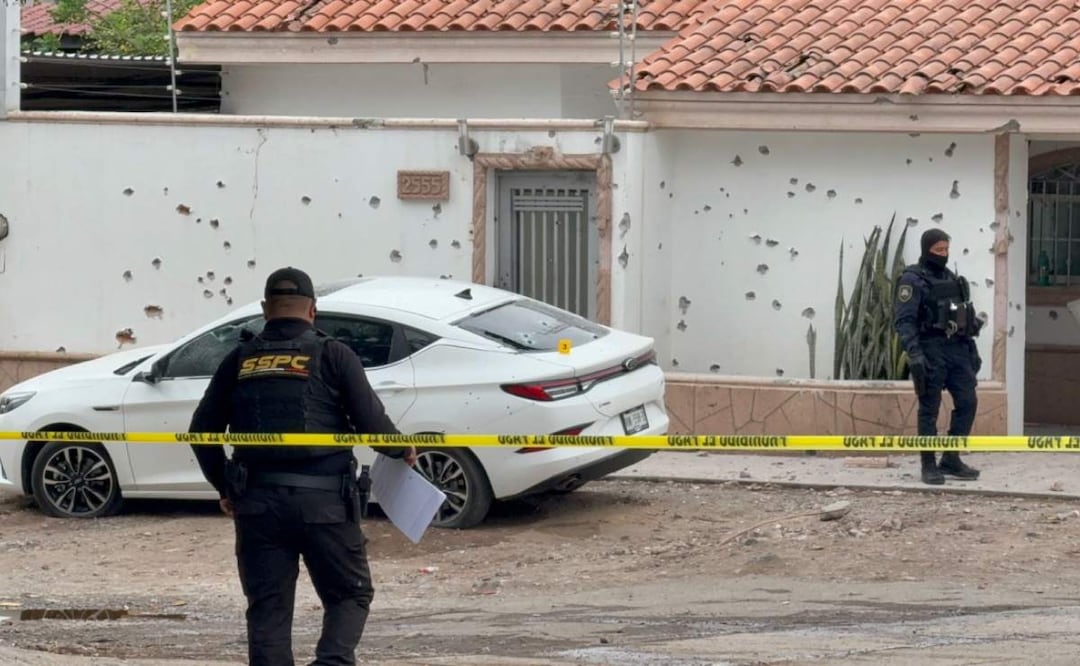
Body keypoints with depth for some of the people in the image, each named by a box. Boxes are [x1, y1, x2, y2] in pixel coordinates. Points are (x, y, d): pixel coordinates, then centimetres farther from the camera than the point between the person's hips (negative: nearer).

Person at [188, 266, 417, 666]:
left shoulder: (240, 360, 8)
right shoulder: (332, 356, -1)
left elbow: (202, 431, 11)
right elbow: (372, 424, -5)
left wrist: (225, 488, 23)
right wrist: (403, 451, 15)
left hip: (257, 502, 3)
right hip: (323, 501, -2)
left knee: (268, 607, 8)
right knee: (350, 595, 10)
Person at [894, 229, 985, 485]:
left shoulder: (952, 279, 16)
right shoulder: (912, 281, -7)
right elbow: (904, 321, -15)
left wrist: (972, 352, 18)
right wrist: (914, 354, -25)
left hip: (957, 348, 7)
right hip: (930, 351, -7)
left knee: (967, 402, 2)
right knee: (929, 409, -2)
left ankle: (951, 459, 12)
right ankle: (929, 466, 4)